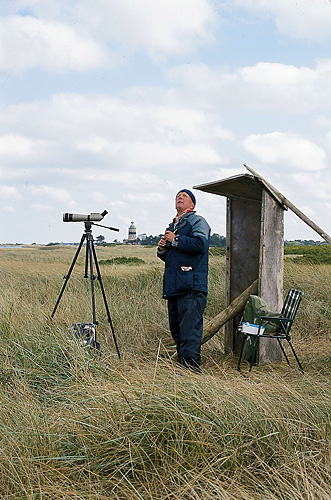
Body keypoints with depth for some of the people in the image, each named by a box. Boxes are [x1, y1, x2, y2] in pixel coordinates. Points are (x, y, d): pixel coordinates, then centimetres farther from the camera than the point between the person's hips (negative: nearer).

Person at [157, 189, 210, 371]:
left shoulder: (197, 221, 0)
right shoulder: (172, 225, 25)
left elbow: (201, 243, -20)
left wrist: (175, 240, -11)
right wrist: (161, 249, 8)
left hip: (191, 285, -9)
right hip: (173, 285, 9)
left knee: (189, 328, -11)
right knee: (176, 328, 12)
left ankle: (192, 368, -10)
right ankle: (181, 363, 21)